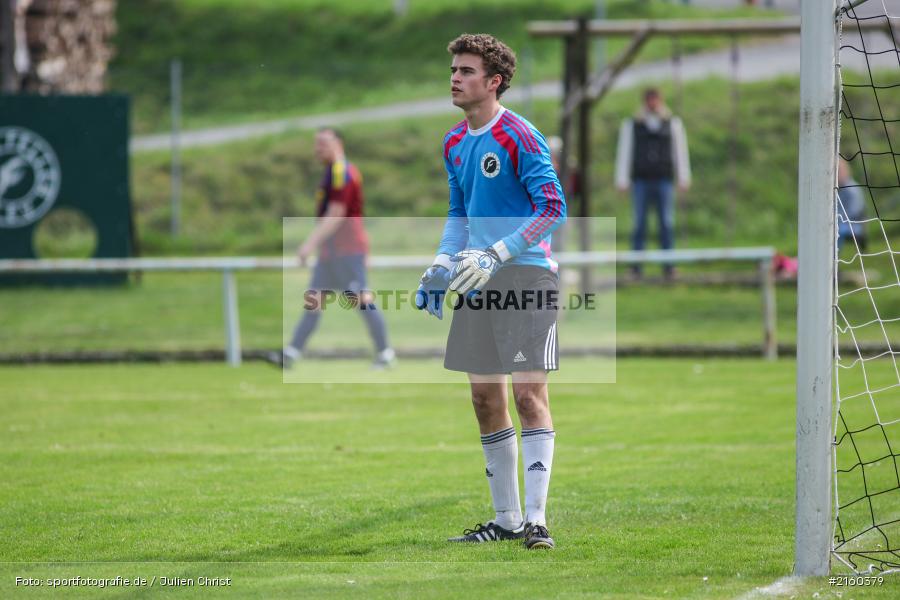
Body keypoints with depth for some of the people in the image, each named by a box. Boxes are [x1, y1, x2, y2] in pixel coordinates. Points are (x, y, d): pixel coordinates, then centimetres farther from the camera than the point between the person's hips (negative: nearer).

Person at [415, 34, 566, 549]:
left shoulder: (519, 136, -12)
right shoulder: (456, 144, 13)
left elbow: (554, 207, -16)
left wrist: (496, 256, -21)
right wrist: (441, 268, 12)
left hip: (527, 275, -8)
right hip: (479, 280, 8)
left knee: (529, 393, -12)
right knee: (486, 397, 7)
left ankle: (536, 519, -13)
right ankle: (506, 519, 15)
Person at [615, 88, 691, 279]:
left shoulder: (673, 123, 9)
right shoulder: (631, 125, 6)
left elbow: (681, 152, 10)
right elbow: (624, 153, 6)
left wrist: (684, 179, 5)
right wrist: (622, 182, 1)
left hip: (664, 180, 0)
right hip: (641, 181, 0)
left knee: (667, 224, -6)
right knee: (639, 225, -2)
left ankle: (668, 266, -4)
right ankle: (636, 268, 1)